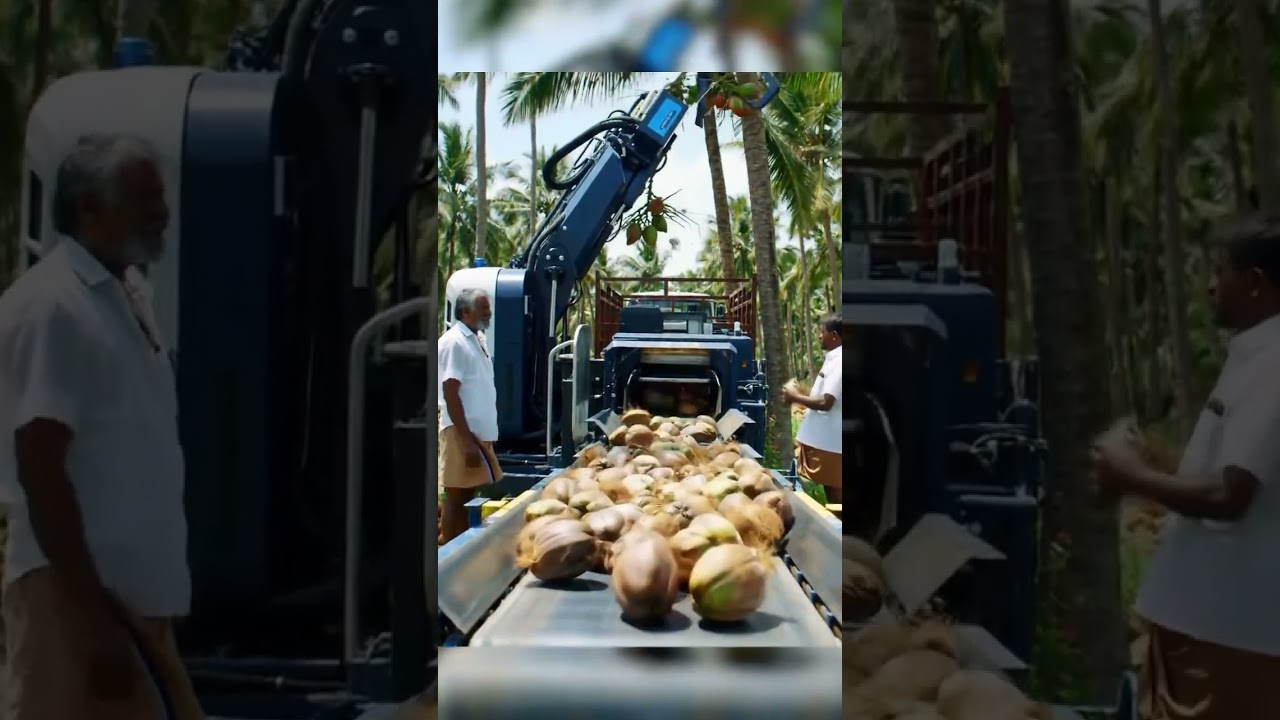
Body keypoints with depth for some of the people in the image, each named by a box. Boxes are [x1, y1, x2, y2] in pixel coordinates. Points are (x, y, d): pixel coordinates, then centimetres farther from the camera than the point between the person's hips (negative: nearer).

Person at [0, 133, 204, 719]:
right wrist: (93, 614, -21)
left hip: (134, 593, 9)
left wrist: (125, 604, 19)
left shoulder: (120, 301, 14)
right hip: (77, 597, -9)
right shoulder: (50, 306, -14)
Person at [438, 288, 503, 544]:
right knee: (456, 499, -3)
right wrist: (467, 441, -20)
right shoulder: (454, 342, -12)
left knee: (468, 498, 11)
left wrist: (477, 438, 16)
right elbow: (451, 394, -17)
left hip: (480, 432, 8)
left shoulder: (477, 340, 14)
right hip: (462, 434, -8)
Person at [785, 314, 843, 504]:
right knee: (830, 487, 14)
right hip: (824, 438, 10)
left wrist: (795, 397, -11)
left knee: (833, 491, -3)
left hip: (828, 440, -10)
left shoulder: (838, 362, -19)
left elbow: (825, 403, -24)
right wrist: (800, 396, 8)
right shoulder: (834, 358, 13)